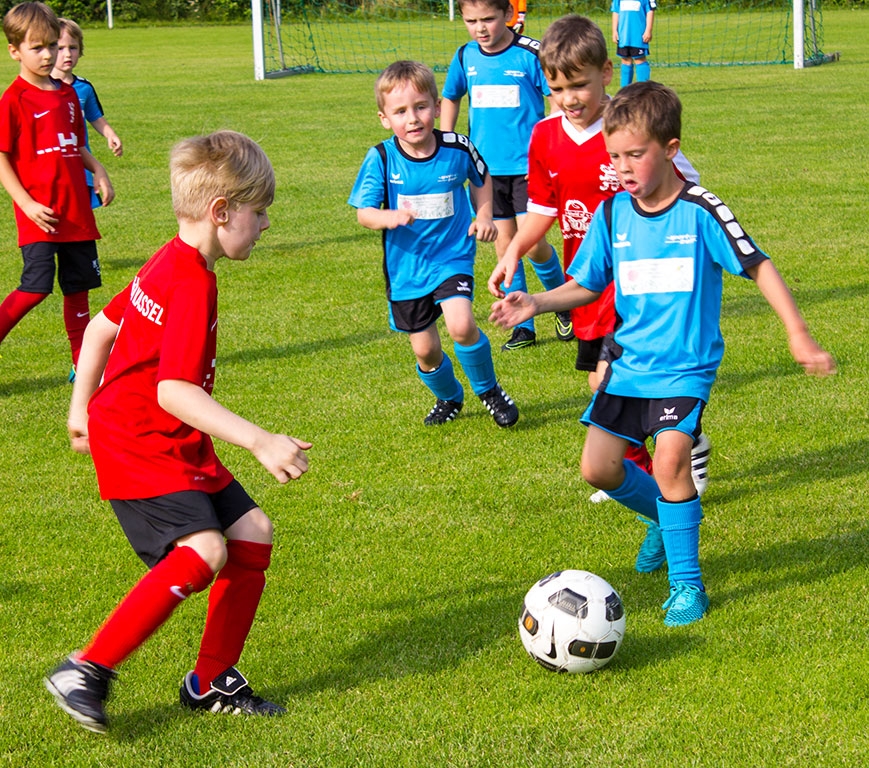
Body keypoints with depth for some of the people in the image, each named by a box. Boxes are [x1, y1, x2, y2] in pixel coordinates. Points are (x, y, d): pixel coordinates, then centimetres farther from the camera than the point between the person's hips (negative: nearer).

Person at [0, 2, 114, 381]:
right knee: (36, 287, -15)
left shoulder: (68, 94, 12)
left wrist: (98, 171, 6)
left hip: (76, 211, 7)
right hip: (39, 214, -7)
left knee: (78, 285, 10)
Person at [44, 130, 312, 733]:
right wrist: (260, 442, -36)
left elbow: (103, 325, 21)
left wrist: (82, 409, 27)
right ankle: (86, 672, -16)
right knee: (203, 550, -25)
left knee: (251, 532, 7)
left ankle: (213, 682, 17)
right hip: (137, 444, -11)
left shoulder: (169, 265, 11)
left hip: (175, 446, 11)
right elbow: (174, 392, -33)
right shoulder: (192, 286, -22)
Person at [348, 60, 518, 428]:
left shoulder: (457, 148, -9)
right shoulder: (381, 159, -13)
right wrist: (390, 217, -32)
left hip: (452, 256, -1)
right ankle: (448, 397, 42)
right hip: (405, 267, 1)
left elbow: (482, 178, 13)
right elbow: (364, 212, -12)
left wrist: (484, 216, -1)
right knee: (425, 349, 9)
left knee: (461, 326, -25)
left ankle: (488, 389, 3)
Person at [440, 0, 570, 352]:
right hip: (487, 168, 5)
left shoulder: (530, 54, -11)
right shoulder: (465, 57, 4)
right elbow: (450, 98, 20)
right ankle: (523, 326, 17)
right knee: (504, 246, 7)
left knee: (532, 243, -12)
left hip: (528, 165, -5)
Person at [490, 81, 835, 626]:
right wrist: (537, 303, -6)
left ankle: (687, 583, -5)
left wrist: (799, 335, -15)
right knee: (599, 467, 0)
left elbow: (759, 267, -10)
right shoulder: (613, 214, 2)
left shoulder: (700, 211, -12)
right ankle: (666, 518, 32)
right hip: (630, 362, 5)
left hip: (685, 366, -5)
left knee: (670, 459, -23)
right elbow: (587, 286, 12)